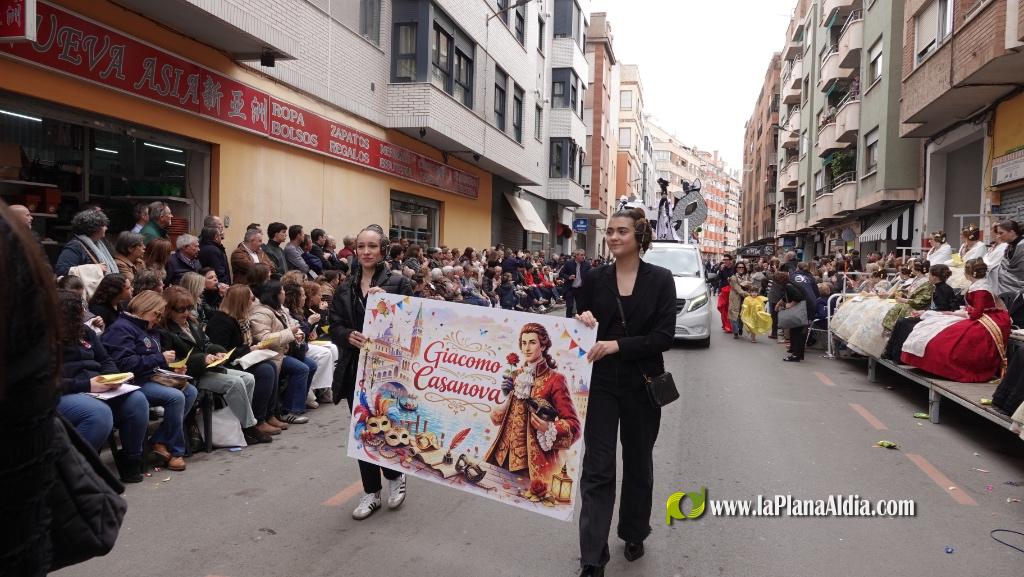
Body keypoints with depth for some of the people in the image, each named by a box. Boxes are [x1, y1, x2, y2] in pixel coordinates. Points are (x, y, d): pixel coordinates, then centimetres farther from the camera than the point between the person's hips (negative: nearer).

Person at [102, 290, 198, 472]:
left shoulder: (150, 330, 20)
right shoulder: (121, 328, -10)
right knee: (175, 397, -27)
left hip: (151, 378, 10)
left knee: (190, 391, -9)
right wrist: (160, 359, -20)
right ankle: (175, 451, -12)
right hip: (133, 382, -10)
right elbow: (125, 363, -23)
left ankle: (159, 441, -8)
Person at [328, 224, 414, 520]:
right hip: (356, 368, 4)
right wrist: (350, 336, -15)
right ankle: (371, 492, 25)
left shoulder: (398, 283, -4)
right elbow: (334, 327, 7)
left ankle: (395, 476, 30)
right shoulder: (345, 289, 9)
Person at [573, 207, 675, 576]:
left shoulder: (660, 279, -4)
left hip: (642, 384, 0)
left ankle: (634, 535, 38)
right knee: (596, 468, -2)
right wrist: (583, 321, -16)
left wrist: (617, 345, -22)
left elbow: (664, 336, -11)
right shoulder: (595, 279, 2)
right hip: (601, 383, 1)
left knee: (638, 463, 16)